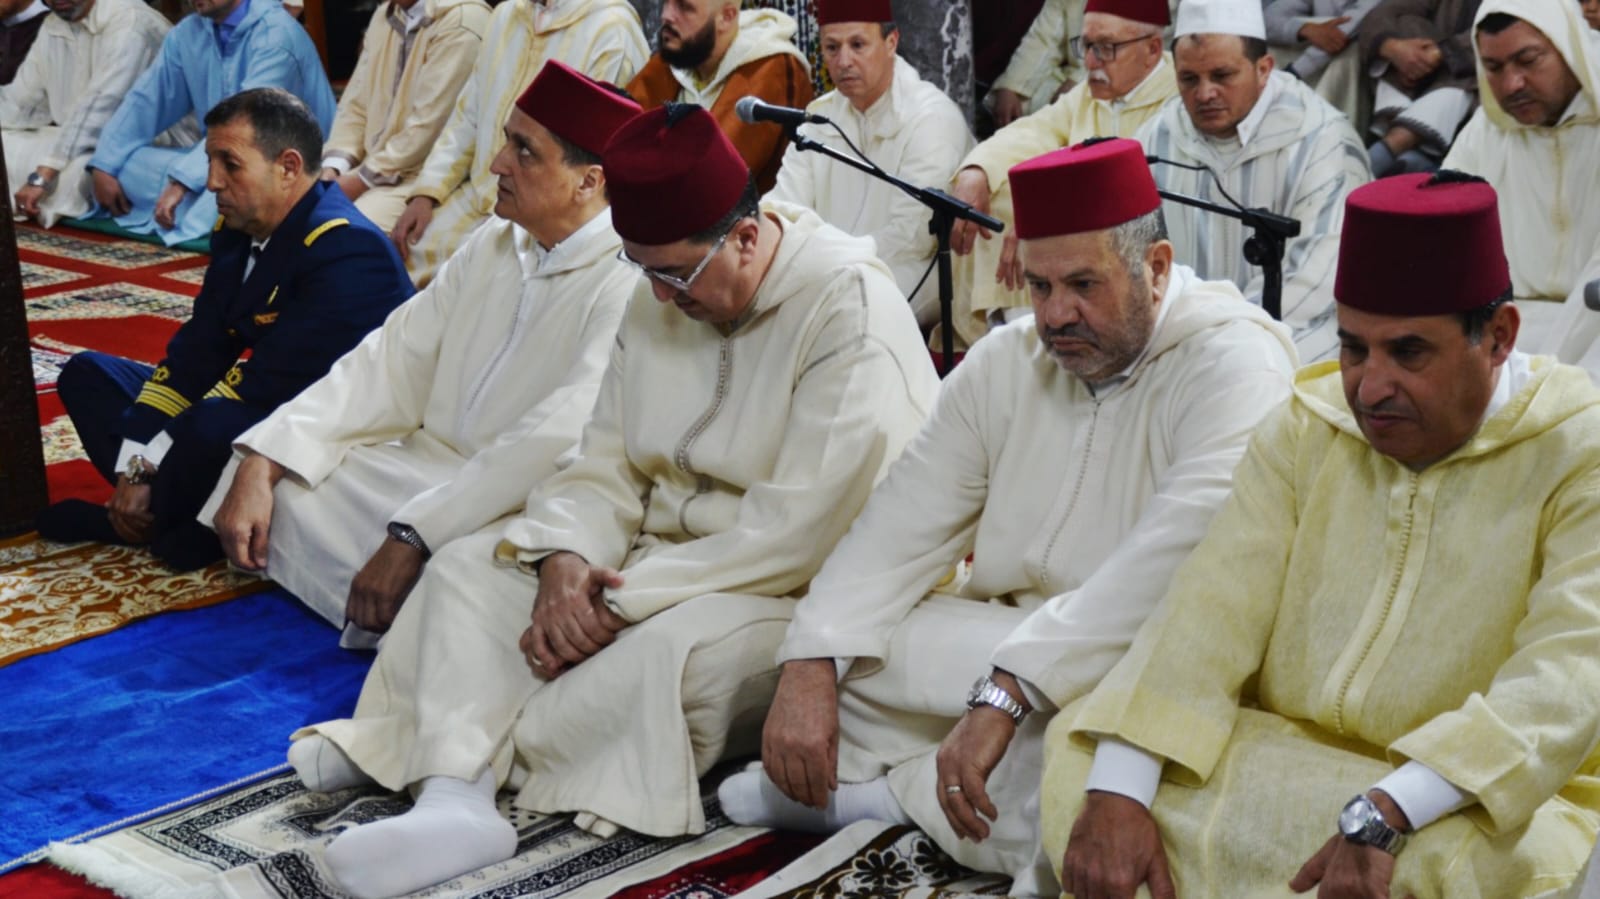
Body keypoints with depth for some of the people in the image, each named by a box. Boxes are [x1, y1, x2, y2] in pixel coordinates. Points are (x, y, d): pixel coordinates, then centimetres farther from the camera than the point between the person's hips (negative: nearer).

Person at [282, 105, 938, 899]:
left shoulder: (852, 313, -18)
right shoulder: (659, 299, 5)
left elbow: (799, 536, -24)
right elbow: (605, 468, 6)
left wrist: (623, 600, -21)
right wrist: (565, 561, -17)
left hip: (793, 593, -7)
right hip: (658, 559, 8)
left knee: (674, 648, -37)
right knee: (466, 568, -4)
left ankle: (448, 756, -19)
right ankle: (453, 802, -26)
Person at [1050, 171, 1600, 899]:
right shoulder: (1307, 428, 2)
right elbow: (1213, 609, -7)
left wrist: (1383, 817, -35)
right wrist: (1116, 793, -21)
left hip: (1486, 795, -3)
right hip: (1280, 753, 4)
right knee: (1083, 759, -16)